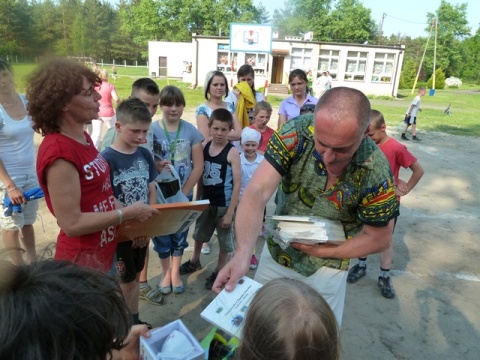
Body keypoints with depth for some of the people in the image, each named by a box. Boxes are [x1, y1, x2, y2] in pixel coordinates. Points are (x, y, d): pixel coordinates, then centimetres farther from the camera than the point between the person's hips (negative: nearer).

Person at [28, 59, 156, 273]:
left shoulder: (82, 138, 3)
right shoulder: (59, 152, -25)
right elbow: (72, 223, -25)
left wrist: (132, 220, 3)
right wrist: (128, 213, -19)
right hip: (83, 264, -8)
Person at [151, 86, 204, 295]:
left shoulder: (191, 131, -5)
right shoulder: (151, 130, -8)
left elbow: (198, 166, -5)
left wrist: (183, 193, -9)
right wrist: (156, 166, -26)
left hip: (184, 193, 1)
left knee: (180, 233, 15)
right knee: (161, 233, 10)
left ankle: (176, 272, 36)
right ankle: (166, 272, 34)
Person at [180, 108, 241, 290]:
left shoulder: (232, 152, -17)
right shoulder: (204, 147, -2)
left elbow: (237, 184, -17)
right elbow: (201, 176, 6)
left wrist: (230, 212, -17)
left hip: (224, 204, -5)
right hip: (206, 201, 6)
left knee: (225, 240, 12)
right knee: (199, 233, 24)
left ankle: (219, 271, 33)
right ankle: (195, 261, 49)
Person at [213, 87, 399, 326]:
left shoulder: (377, 174, -26)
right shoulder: (296, 133, -25)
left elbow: (379, 238, -11)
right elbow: (257, 192, -33)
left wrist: (321, 250, -17)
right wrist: (243, 253, -46)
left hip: (325, 269, -1)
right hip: (275, 252, 2)